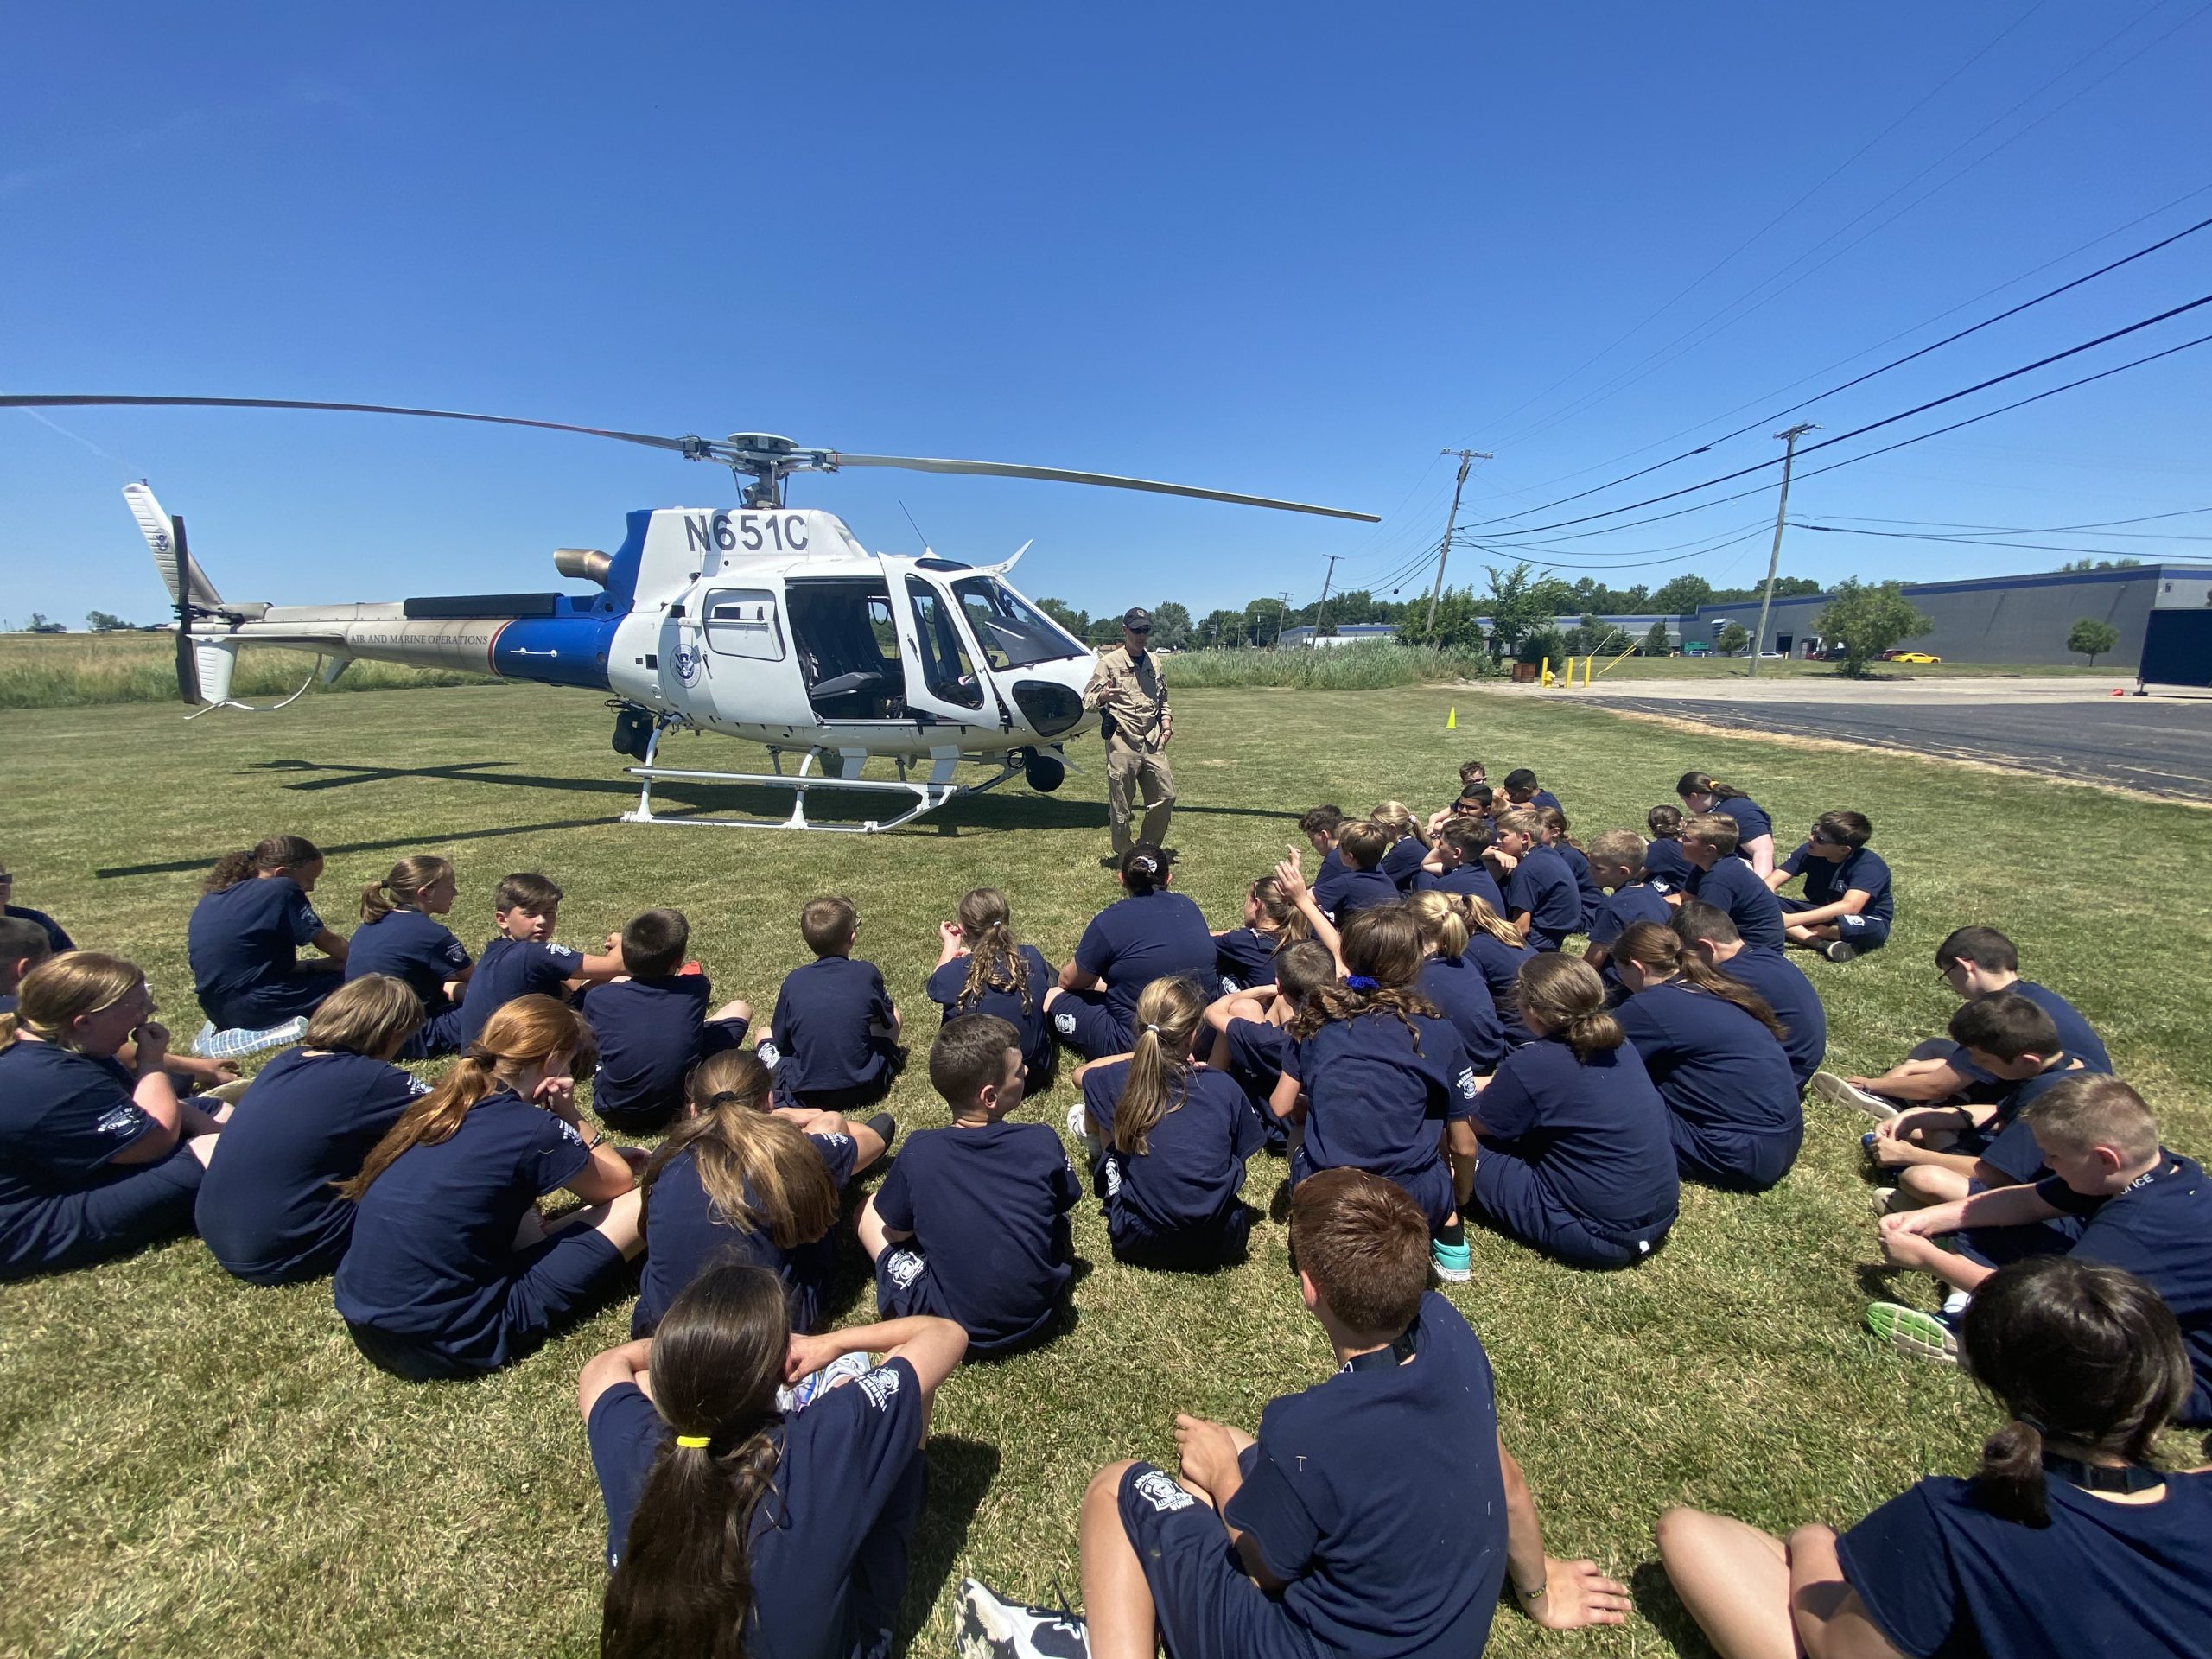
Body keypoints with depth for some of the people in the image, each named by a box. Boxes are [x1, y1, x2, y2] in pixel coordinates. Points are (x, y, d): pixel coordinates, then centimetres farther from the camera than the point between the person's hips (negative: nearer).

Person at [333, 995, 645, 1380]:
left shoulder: (440, 1105, 4)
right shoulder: (533, 1129, -17)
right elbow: (619, 1184, 1)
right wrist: (569, 1116, 2)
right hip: (445, 1342, -8)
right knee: (645, 1202, -6)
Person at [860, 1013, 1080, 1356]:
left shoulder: (919, 1152, -19)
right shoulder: (1042, 1142, -17)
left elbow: (896, 1230, -4)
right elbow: (1065, 1205, 1)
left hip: (952, 1324, -1)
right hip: (1037, 1316, 2)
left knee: (868, 1210, 11)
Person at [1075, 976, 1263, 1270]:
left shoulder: (1118, 1080, -9)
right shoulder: (1224, 1086, -9)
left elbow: (1080, 1074, 16)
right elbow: (1239, 1159, 6)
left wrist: (1140, 1055, 18)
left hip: (1142, 1245, -1)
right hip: (1221, 1245, 2)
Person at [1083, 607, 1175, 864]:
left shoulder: (1154, 662, 14)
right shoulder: (1109, 662, -3)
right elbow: (1087, 699, -6)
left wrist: (1166, 721, 8)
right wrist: (1103, 696, -28)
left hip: (1152, 741, 6)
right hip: (1122, 742, -5)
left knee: (1166, 795, 7)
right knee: (1121, 804, 1)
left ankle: (1148, 848, 24)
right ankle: (1125, 855, 16)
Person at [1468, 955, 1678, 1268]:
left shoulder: (1530, 1064, -22)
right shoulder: (1617, 1042, 0)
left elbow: (1479, 1126, -3)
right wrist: (1494, 1083, 21)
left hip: (1603, 1237, -8)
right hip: (1662, 1212, 8)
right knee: (1534, 1136, 24)